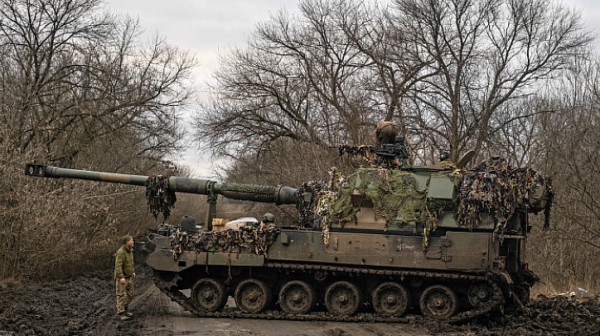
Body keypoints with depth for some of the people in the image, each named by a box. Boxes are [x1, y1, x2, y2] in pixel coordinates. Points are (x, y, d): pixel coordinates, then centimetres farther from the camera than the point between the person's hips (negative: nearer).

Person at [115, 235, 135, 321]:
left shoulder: (130, 251, 8)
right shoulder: (120, 252, -21)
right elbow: (118, 266, -26)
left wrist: (133, 271, 18)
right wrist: (121, 277, -32)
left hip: (129, 277, 9)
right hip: (121, 277, -9)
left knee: (130, 294, 13)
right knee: (121, 295, -4)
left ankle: (125, 309, 26)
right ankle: (121, 313, 1)